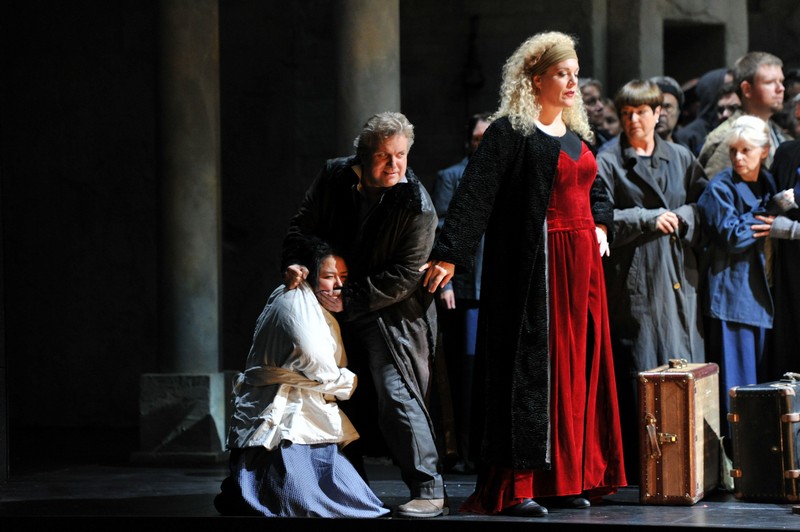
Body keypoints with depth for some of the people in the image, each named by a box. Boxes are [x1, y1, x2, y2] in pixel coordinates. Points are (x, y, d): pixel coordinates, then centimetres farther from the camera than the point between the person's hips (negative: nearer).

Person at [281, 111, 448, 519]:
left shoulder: (416, 206, -19)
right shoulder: (335, 176, -3)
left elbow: (404, 276, -20)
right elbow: (303, 224, 8)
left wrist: (349, 300, -21)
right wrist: (293, 262, -11)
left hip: (392, 313, -6)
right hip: (340, 309, 6)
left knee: (396, 394, -18)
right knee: (346, 398, 13)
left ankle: (428, 492, -16)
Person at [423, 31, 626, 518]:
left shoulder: (575, 135, 16)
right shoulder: (510, 131, -8)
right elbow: (476, 193, -15)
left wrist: (599, 227, 11)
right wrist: (449, 254, -23)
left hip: (581, 264, 8)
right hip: (534, 266, -8)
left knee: (576, 368, 7)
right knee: (531, 367, -8)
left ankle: (568, 478, 13)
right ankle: (515, 487, -7)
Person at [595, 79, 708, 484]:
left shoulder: (681, 158, 15)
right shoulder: (608, 163, 3)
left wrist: (680, 217, -6)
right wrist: (650, 219, -10)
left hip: (679, 279, 4)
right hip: (633, 280, -4)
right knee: (635, 372, -7)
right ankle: (636, 467, -5)